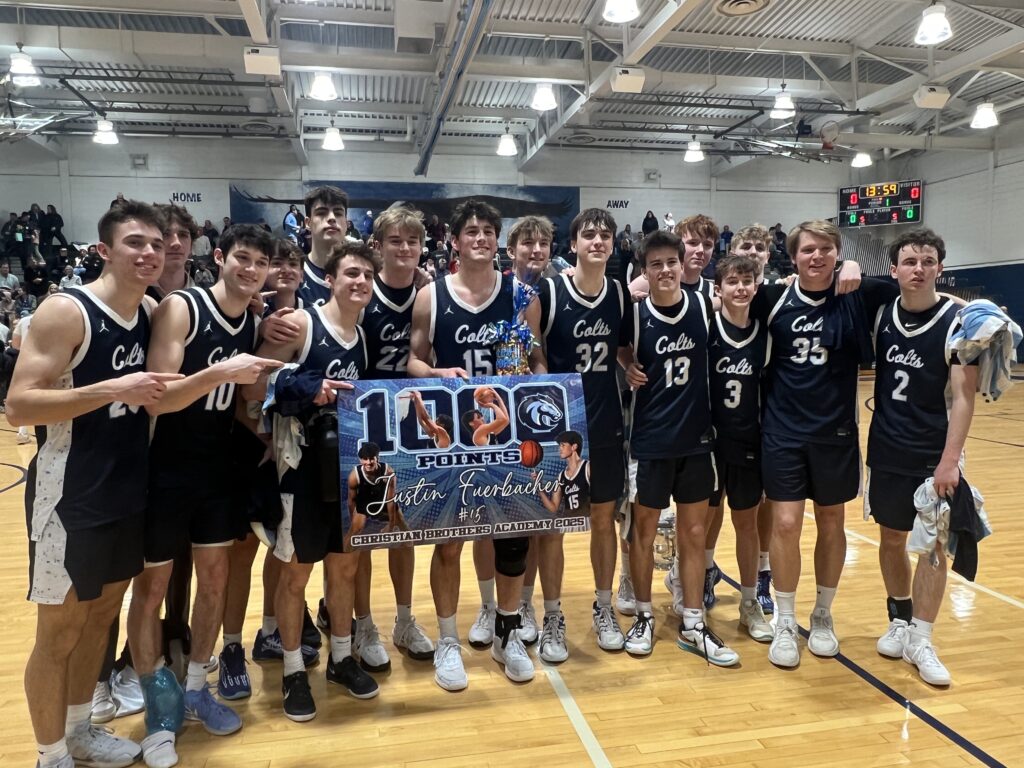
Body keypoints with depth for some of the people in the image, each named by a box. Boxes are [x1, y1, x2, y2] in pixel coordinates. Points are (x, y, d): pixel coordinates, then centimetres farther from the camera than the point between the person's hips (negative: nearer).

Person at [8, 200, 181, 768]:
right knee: (59, 631, 7)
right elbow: (17, 407, -23)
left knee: (102, 614, 19)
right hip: (71, 495, -7)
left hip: (128, 491, 7)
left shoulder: (152, 312, 5)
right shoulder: (65, 312, -16)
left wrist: (154, 394, 1)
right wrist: (112, 390, -30)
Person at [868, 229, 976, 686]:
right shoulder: (881, 314, -1)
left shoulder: (956, 322, -11)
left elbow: (963, 398, -14)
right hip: (886, 451, 3)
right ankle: (899, 622, 31)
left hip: (934, 454, -3)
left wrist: (949, 461, -20)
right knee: (892, 538, 13)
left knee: (934, 545, 3)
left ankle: (920, 641, 16)